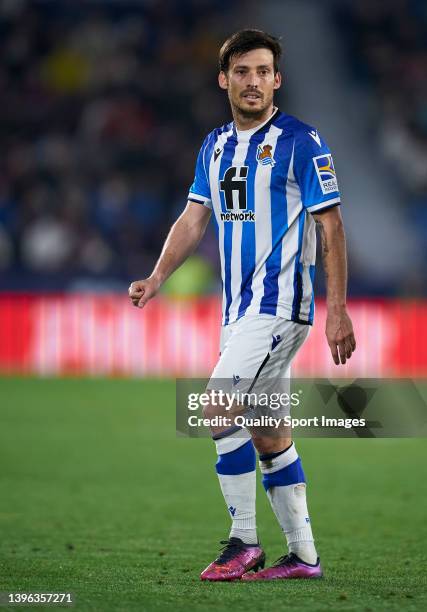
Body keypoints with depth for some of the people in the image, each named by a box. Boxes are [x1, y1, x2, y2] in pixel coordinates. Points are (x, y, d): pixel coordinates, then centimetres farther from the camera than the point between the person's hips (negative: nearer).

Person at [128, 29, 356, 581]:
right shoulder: (215, 146, 13)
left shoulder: (300, 142, -8)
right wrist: (157, 278, -5)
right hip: (239, 308, 8)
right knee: (267, 433, 9)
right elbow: (192, 220, 12)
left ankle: (244, 541, -11)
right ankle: (302, 556, 16)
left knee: (219, 408, -18)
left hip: (280, 304, -8)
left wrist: (337, 310, -13)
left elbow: (332, 228, -8)